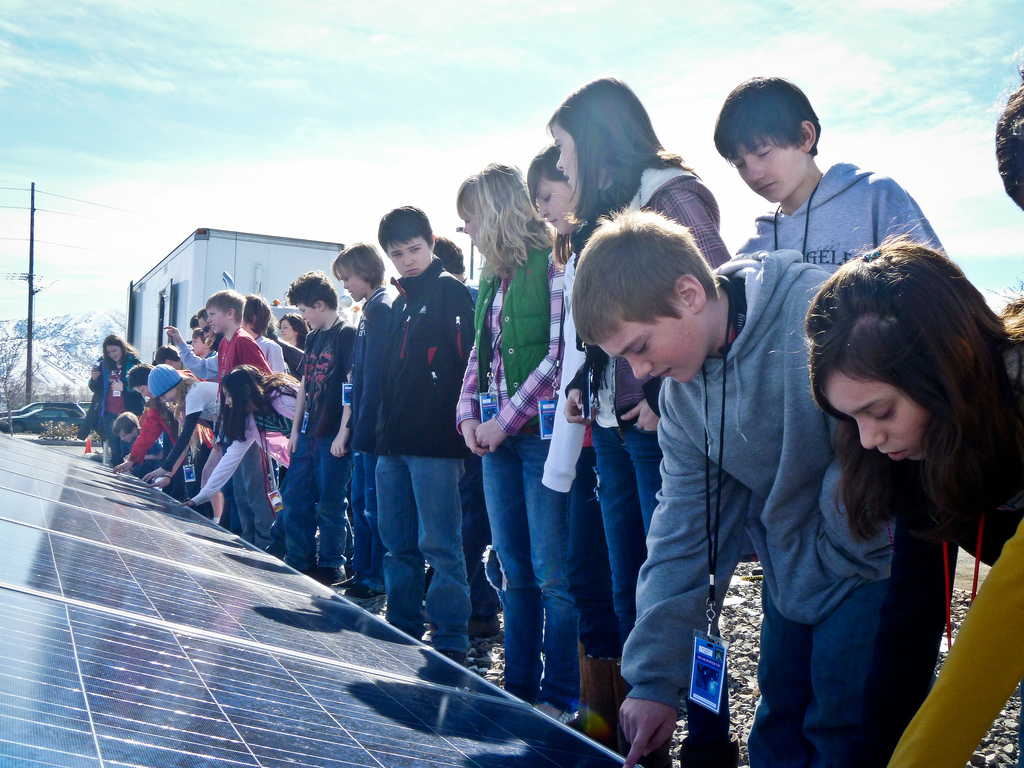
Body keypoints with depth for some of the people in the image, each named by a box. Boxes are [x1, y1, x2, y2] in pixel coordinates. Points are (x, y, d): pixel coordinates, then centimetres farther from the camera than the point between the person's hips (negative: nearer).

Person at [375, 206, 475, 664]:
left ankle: (451, 642, 3)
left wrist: (460, 424, -18)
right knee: (398, 544, 13)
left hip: (435, 441, -8)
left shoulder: (450, 292, -4)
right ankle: (402, 631, 23)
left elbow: (465, 363, -12)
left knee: (438, 544, -4)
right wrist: (383, 429, 17)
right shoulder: (400, 301, 19)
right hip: (395, 440, 8)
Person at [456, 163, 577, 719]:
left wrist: (506, 420, -15)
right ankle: (519, 688, 22)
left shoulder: (553, 263, -9)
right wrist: (468, 414, 4)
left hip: (540, 432, -8)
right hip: (496, 439, 8)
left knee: (551, 572, -2)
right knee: (511, 569, 12)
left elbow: (561, 354, -16)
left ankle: (560, 696, 10)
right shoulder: (492, 278, 16)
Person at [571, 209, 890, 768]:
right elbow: (683, 533, 0)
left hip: (873, 567, -6)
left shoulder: (827, 318, -27)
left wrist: (829, 559, -12)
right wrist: (653, 679, -2)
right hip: (791, 576, 6)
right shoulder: (682, 388, -2)